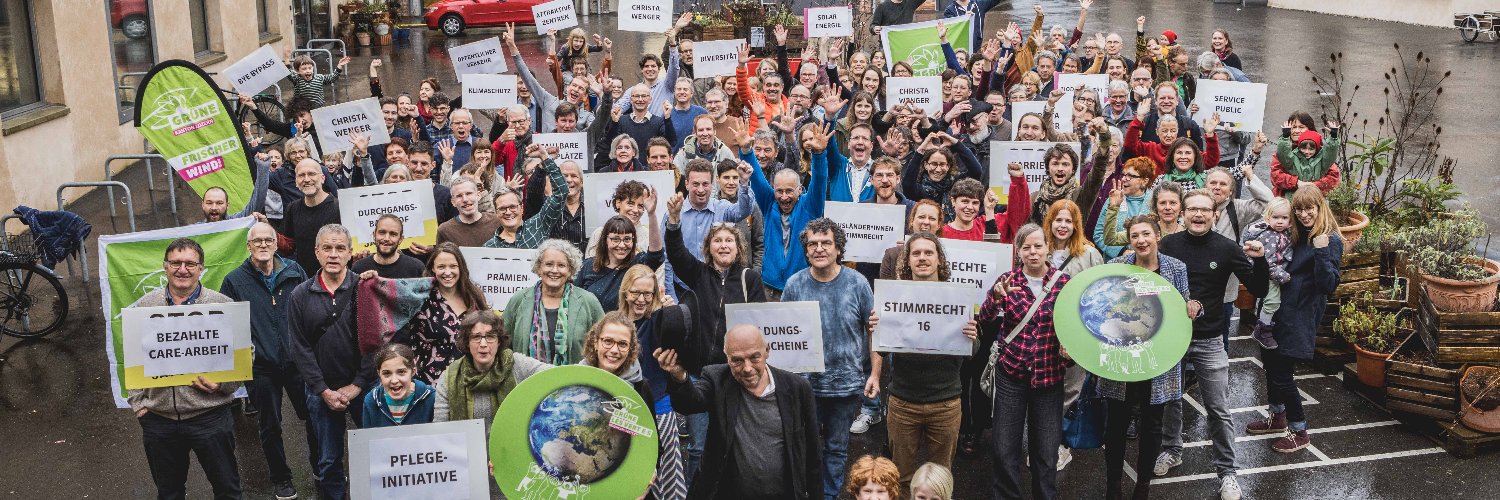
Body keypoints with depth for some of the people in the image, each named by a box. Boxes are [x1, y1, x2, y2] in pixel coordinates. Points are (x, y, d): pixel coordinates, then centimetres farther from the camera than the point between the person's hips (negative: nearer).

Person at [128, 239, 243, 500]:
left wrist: (222, 383, -14)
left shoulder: (222, 305, -3)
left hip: (209, 417, -2)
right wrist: (137, 403, 4)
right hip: (158, 420, 3)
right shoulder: (145, 307, 5)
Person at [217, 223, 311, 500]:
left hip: (297, 360, 1)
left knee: (313, 416, 9)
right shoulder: (234, 281, -2)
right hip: (261, 367, -1)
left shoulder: (294, 272, 2)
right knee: (269, 426, 11)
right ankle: (280, 477, 29)